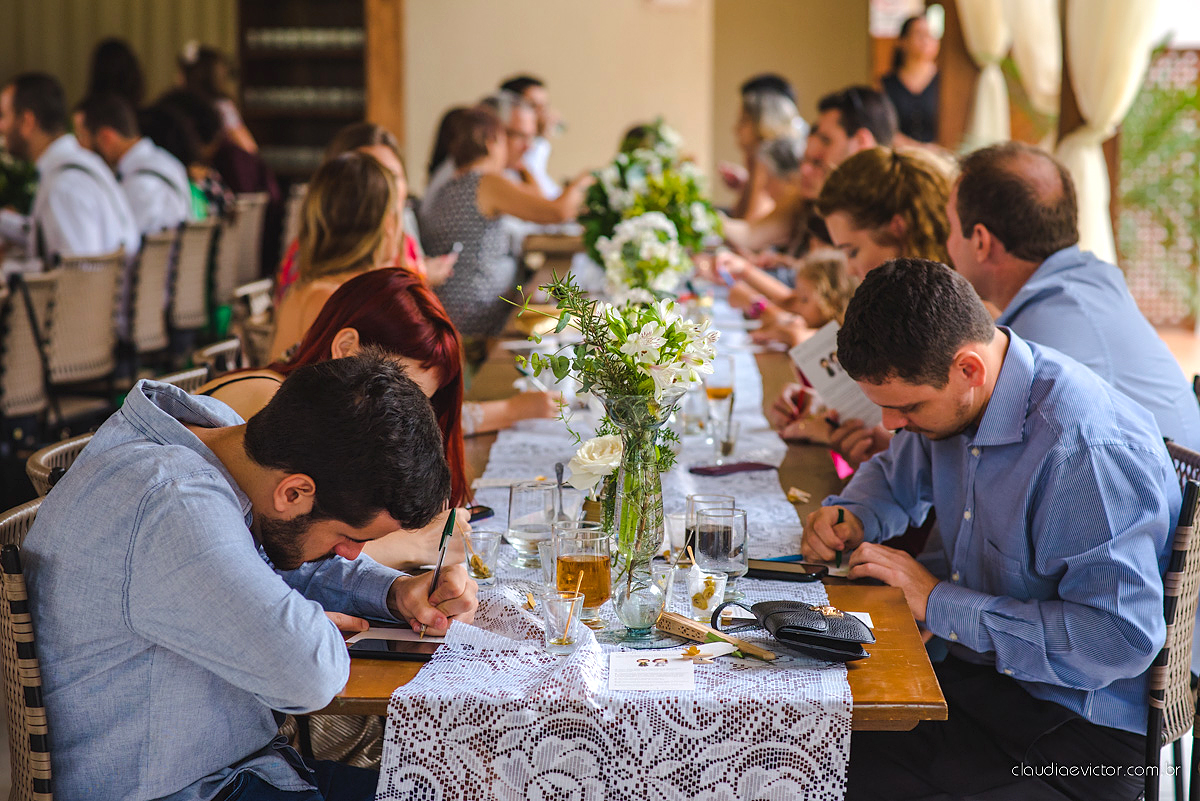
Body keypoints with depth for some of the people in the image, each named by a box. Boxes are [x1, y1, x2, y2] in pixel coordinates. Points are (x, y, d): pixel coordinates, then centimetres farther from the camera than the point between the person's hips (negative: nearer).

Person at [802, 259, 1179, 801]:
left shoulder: (1088, 450, -26)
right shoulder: (953, 400, 2)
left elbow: (1121, 638, -31)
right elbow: (896, 476, 26)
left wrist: (940, 604, -25)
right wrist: (850, 518, 1)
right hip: (978, 675, 8)